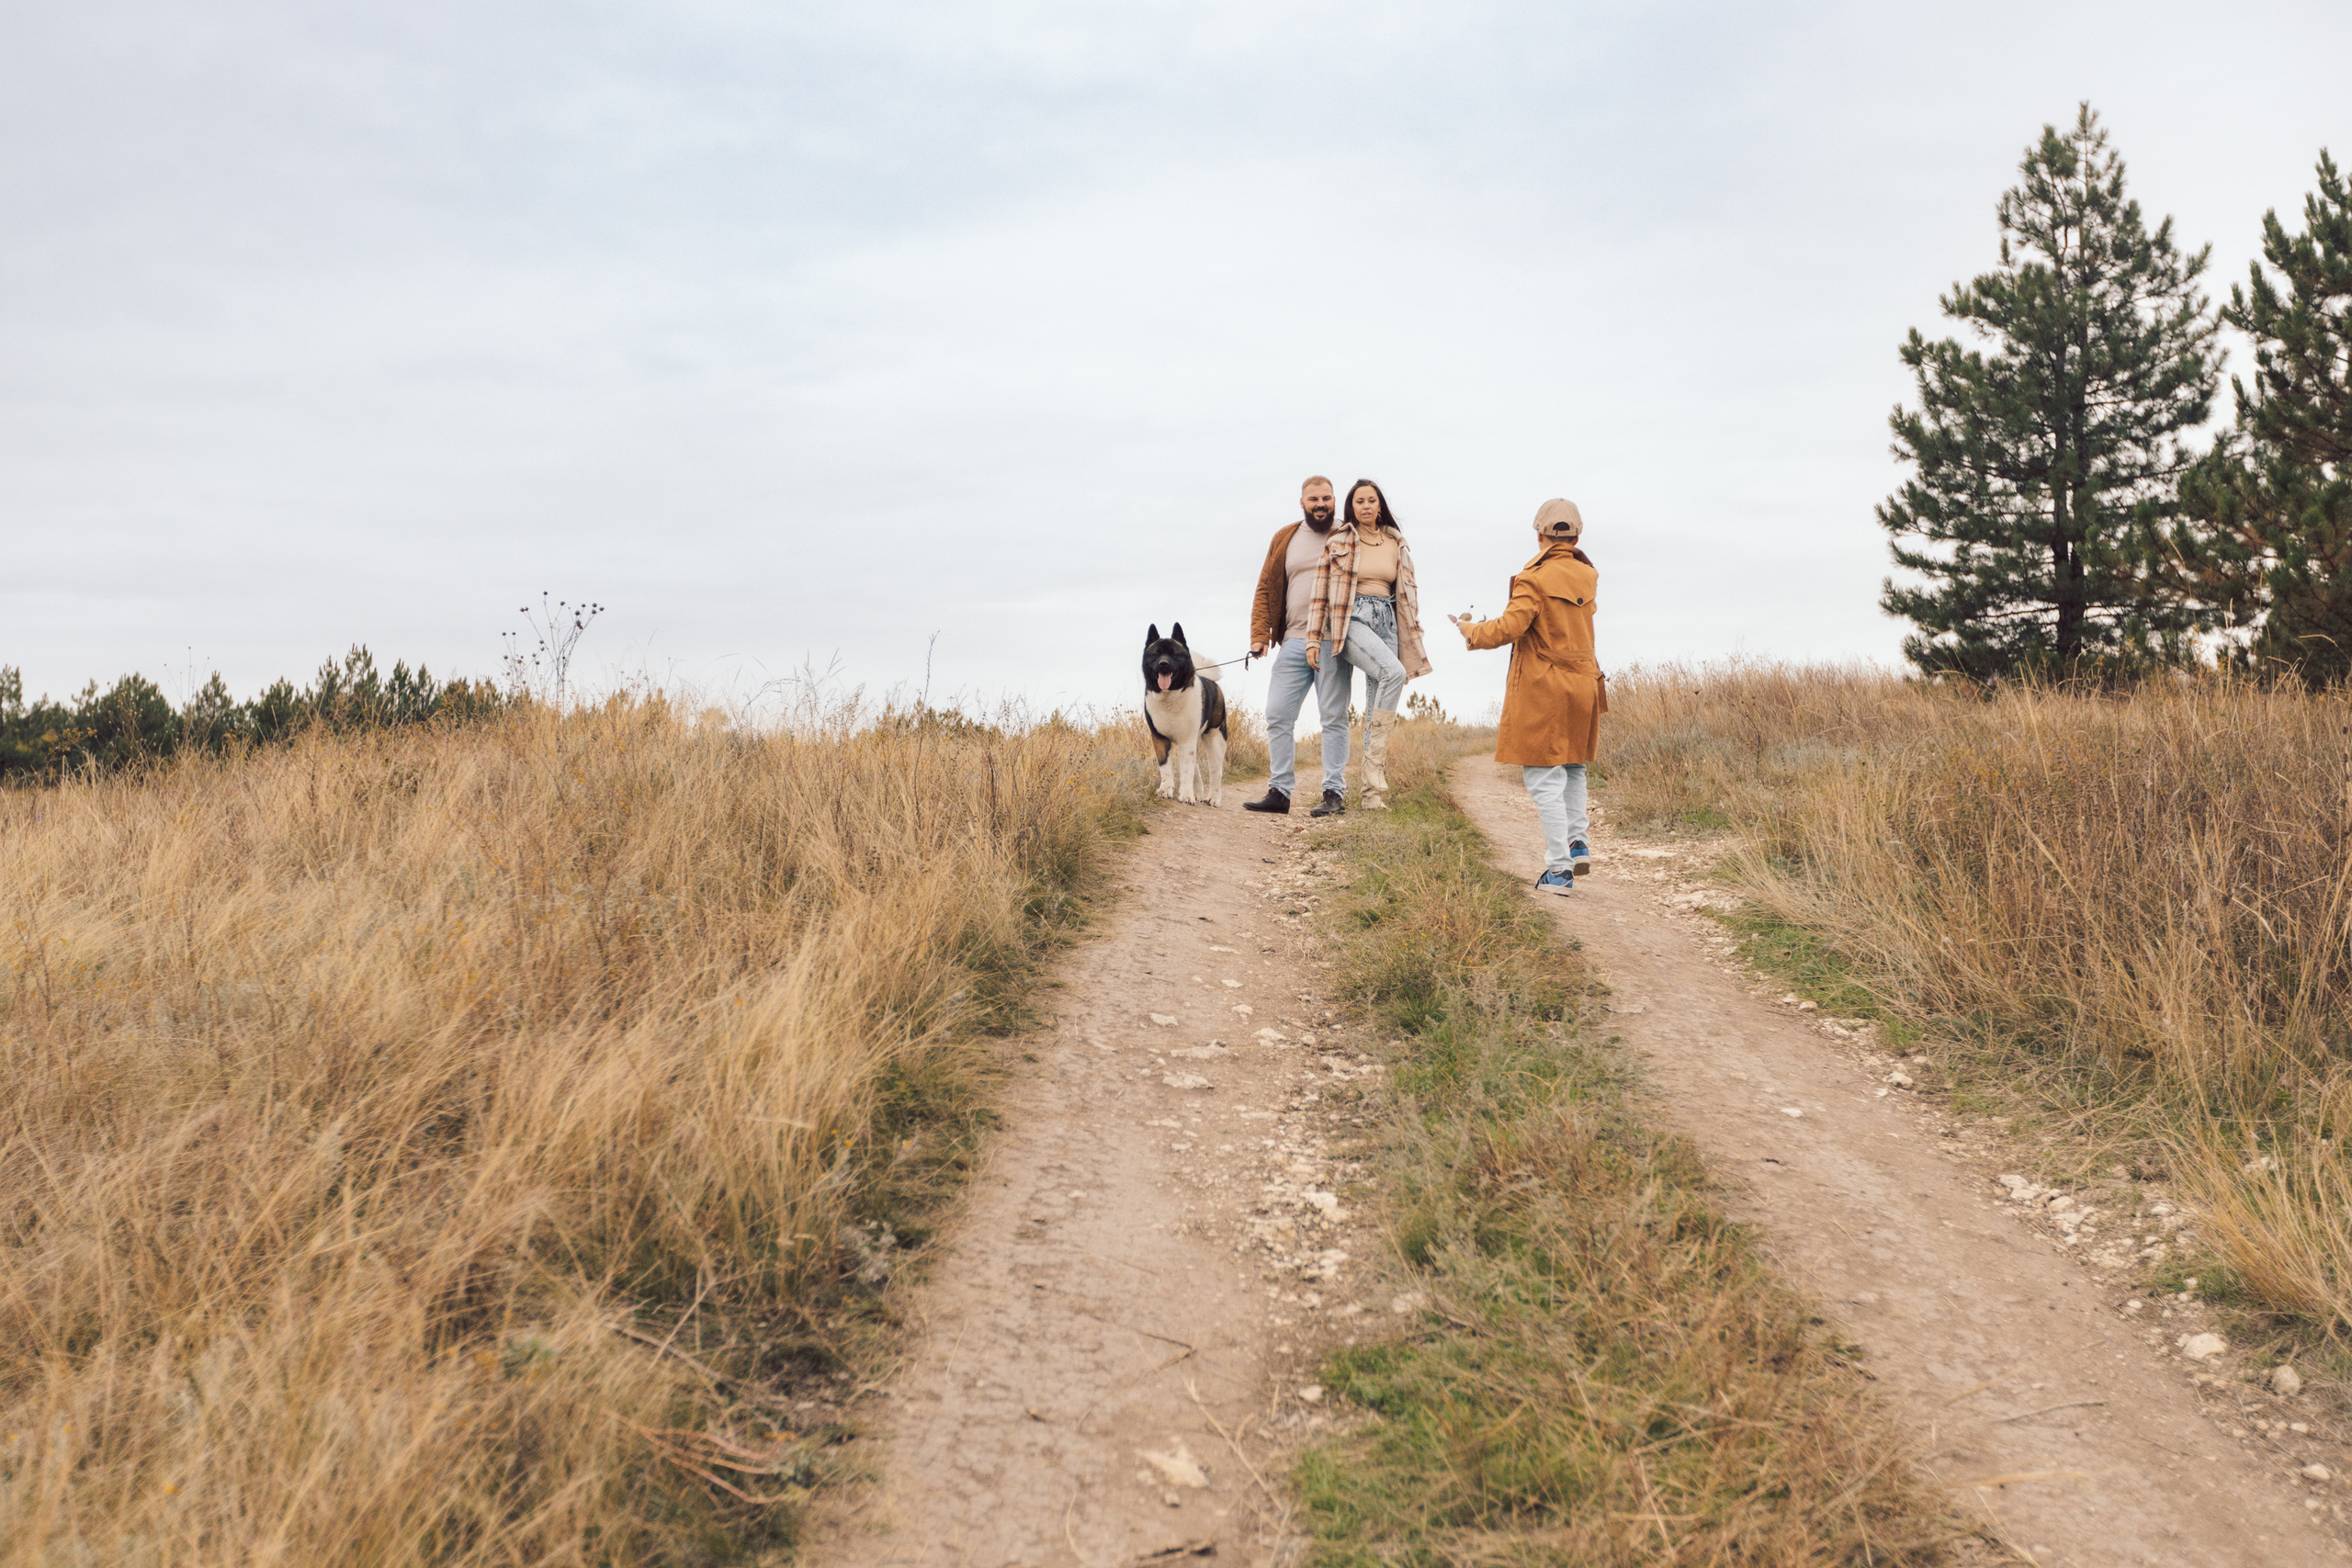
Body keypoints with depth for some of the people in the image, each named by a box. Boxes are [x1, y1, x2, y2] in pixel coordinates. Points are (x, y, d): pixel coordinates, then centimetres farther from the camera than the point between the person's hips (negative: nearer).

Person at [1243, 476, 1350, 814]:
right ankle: (1279, 792, 6)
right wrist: (1259, 635, -1)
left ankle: (1333, 792, 4)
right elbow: (1266, 590, 11)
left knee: (1334, 717, 0)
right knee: (1277, 715, 0)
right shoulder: (1285, 539, 13)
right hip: (1294, 642, 3)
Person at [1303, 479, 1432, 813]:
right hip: (1350, 620, -4)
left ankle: (1372, 792, 1)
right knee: (1393, 672, -30)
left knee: (1376, 708, 0)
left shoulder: (1396, 545, 13)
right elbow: (1320, 593, 1)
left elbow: (1406, 595, 17)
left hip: (1387, 622, 5)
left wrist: (1411, 641, 12)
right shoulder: (1338, 543, 3)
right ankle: (1376, 766, -24)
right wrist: (1313, 638, -4)